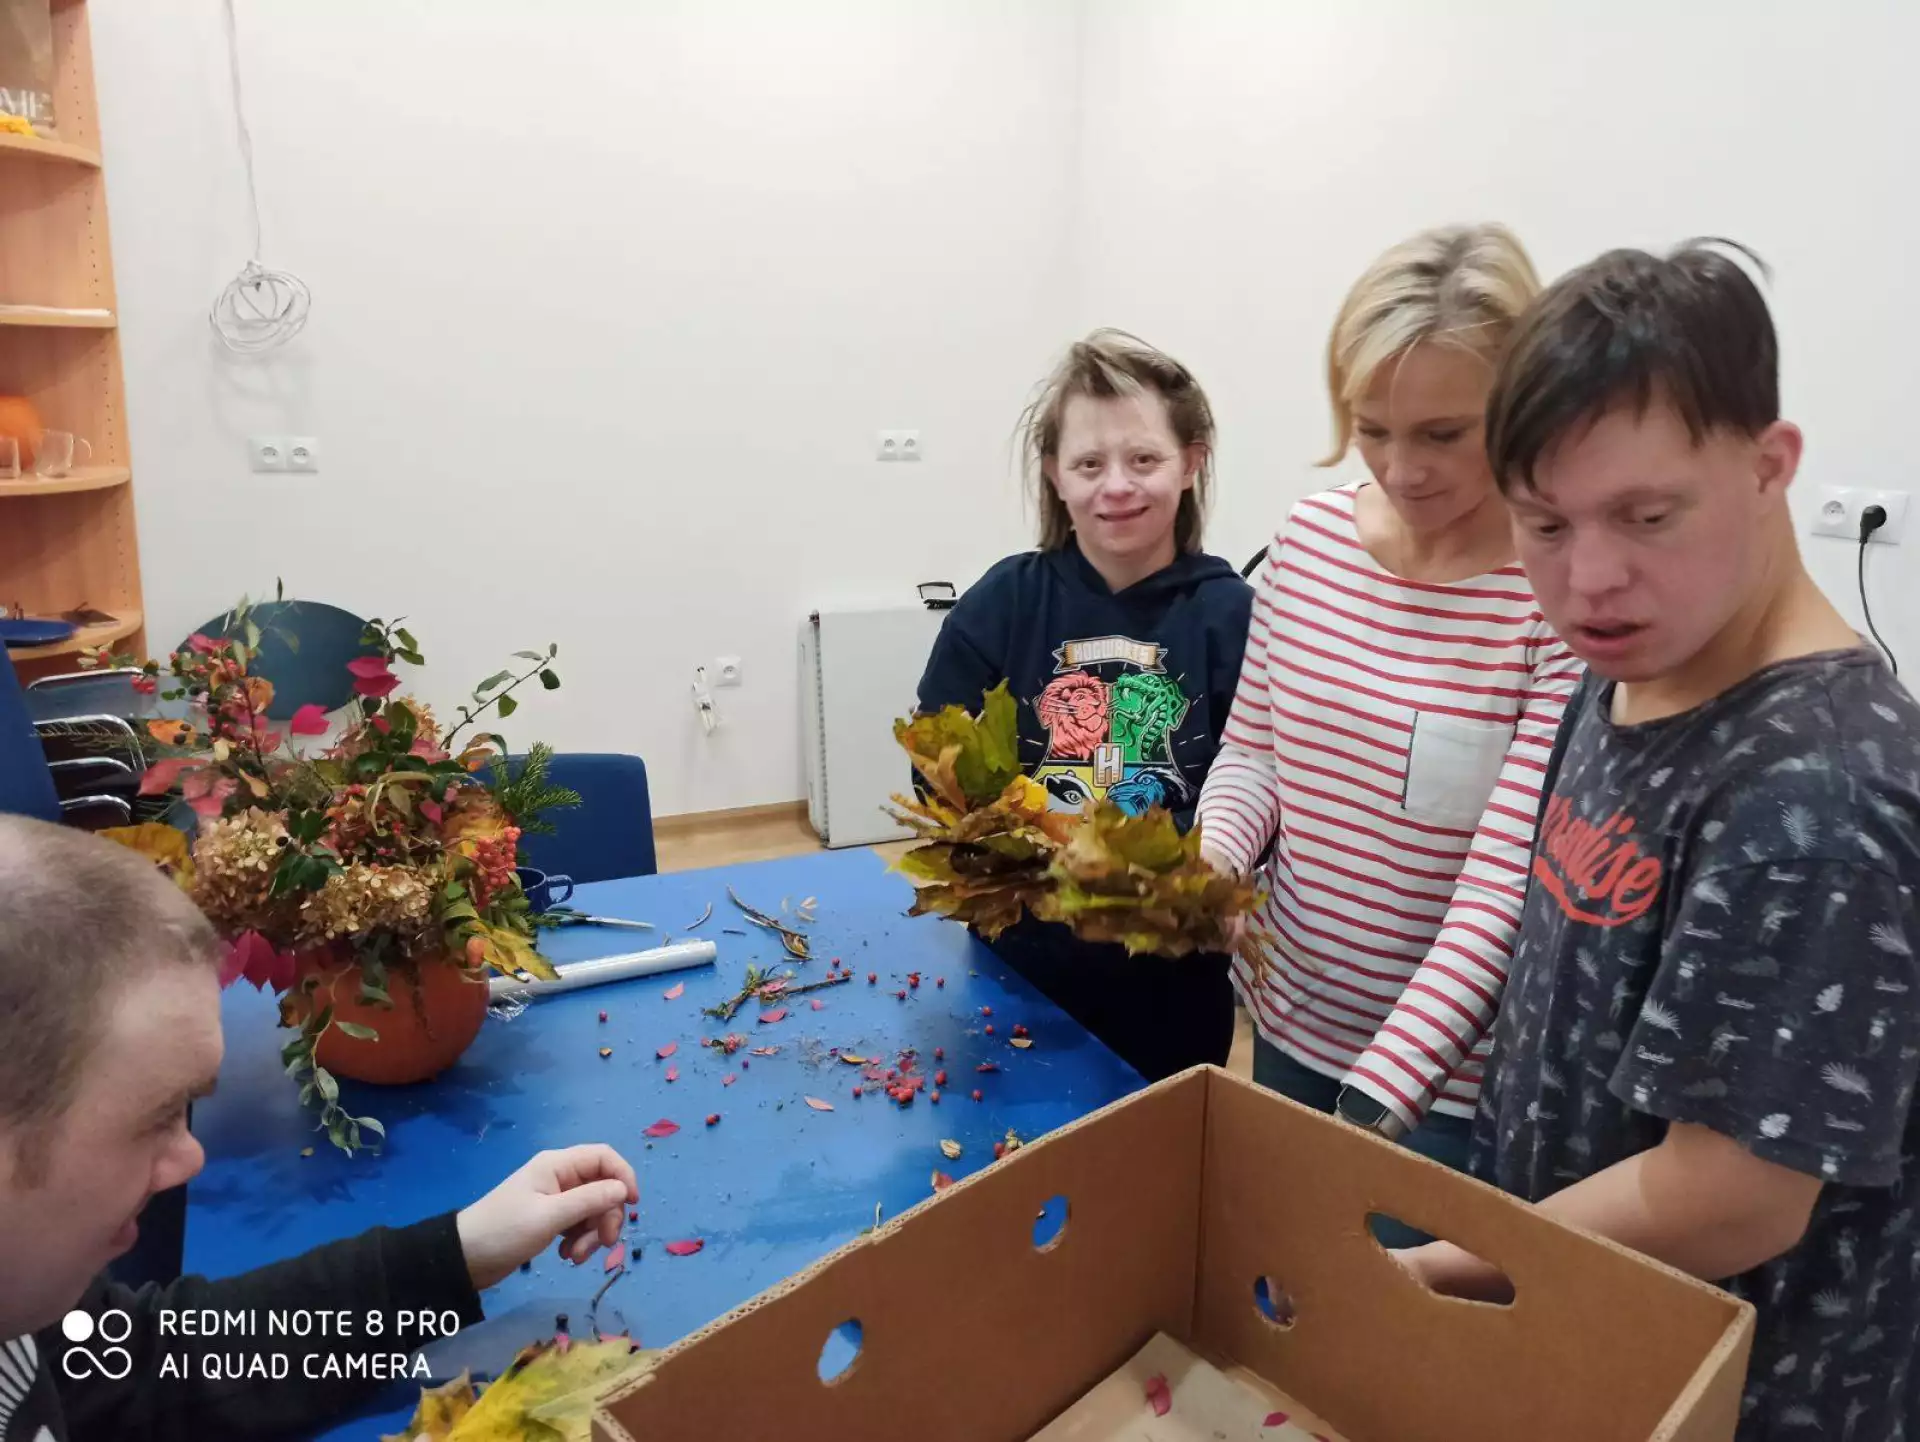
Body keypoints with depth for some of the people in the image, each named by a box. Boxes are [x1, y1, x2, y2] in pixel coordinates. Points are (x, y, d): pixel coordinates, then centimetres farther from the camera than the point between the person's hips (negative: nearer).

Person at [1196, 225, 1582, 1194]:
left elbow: (1507, 886, -23)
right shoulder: (1311, 537, -3)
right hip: (1290, 1030, 5)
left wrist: (1378, 1098, -28)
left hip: (1457, 1078, -5)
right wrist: (1210, 861, -14)